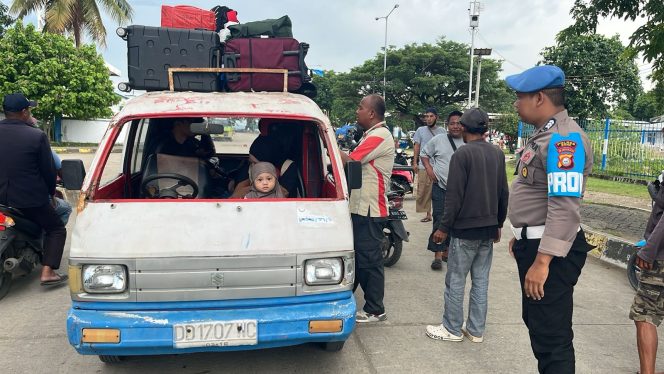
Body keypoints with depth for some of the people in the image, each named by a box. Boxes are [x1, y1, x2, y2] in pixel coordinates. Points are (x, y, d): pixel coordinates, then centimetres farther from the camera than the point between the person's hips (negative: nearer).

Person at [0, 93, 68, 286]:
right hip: (31, 198, -5)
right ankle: (47, 272, -1)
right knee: (56, 229, 12)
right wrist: (51, 192, 9)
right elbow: (48, 169, -9)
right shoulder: (37, 136, -14)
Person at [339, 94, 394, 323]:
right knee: (356, 255, 18)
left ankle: (375, 310, 10)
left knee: (369, 259, -2)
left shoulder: (380, 136, -16)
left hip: (370, 209, -10)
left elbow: (350, 161, -19)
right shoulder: (371, 135, 18)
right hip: (360, 207, 10)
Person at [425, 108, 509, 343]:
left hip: (465, 229, -7)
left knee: (455, 281, 4)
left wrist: (444, 227, -9)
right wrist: (498, 224, 20)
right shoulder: (497, 154, 7)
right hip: (489, 228, 7)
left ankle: (452, 329, 13)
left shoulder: (462, 154, -13)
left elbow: (455, 196, -16)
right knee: (481, 282, 12)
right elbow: (503, 193, 11)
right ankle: (476, 330, 20)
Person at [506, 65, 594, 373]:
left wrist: (542, 261, -29)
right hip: (534, 244, 11)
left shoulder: (564, 138, -19)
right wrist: (521, 236, 24)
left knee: (552, 335, -1)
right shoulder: (544, 134, 14)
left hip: (551, 251, -11)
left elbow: (565, 207, -27)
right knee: (536, 323, 22)